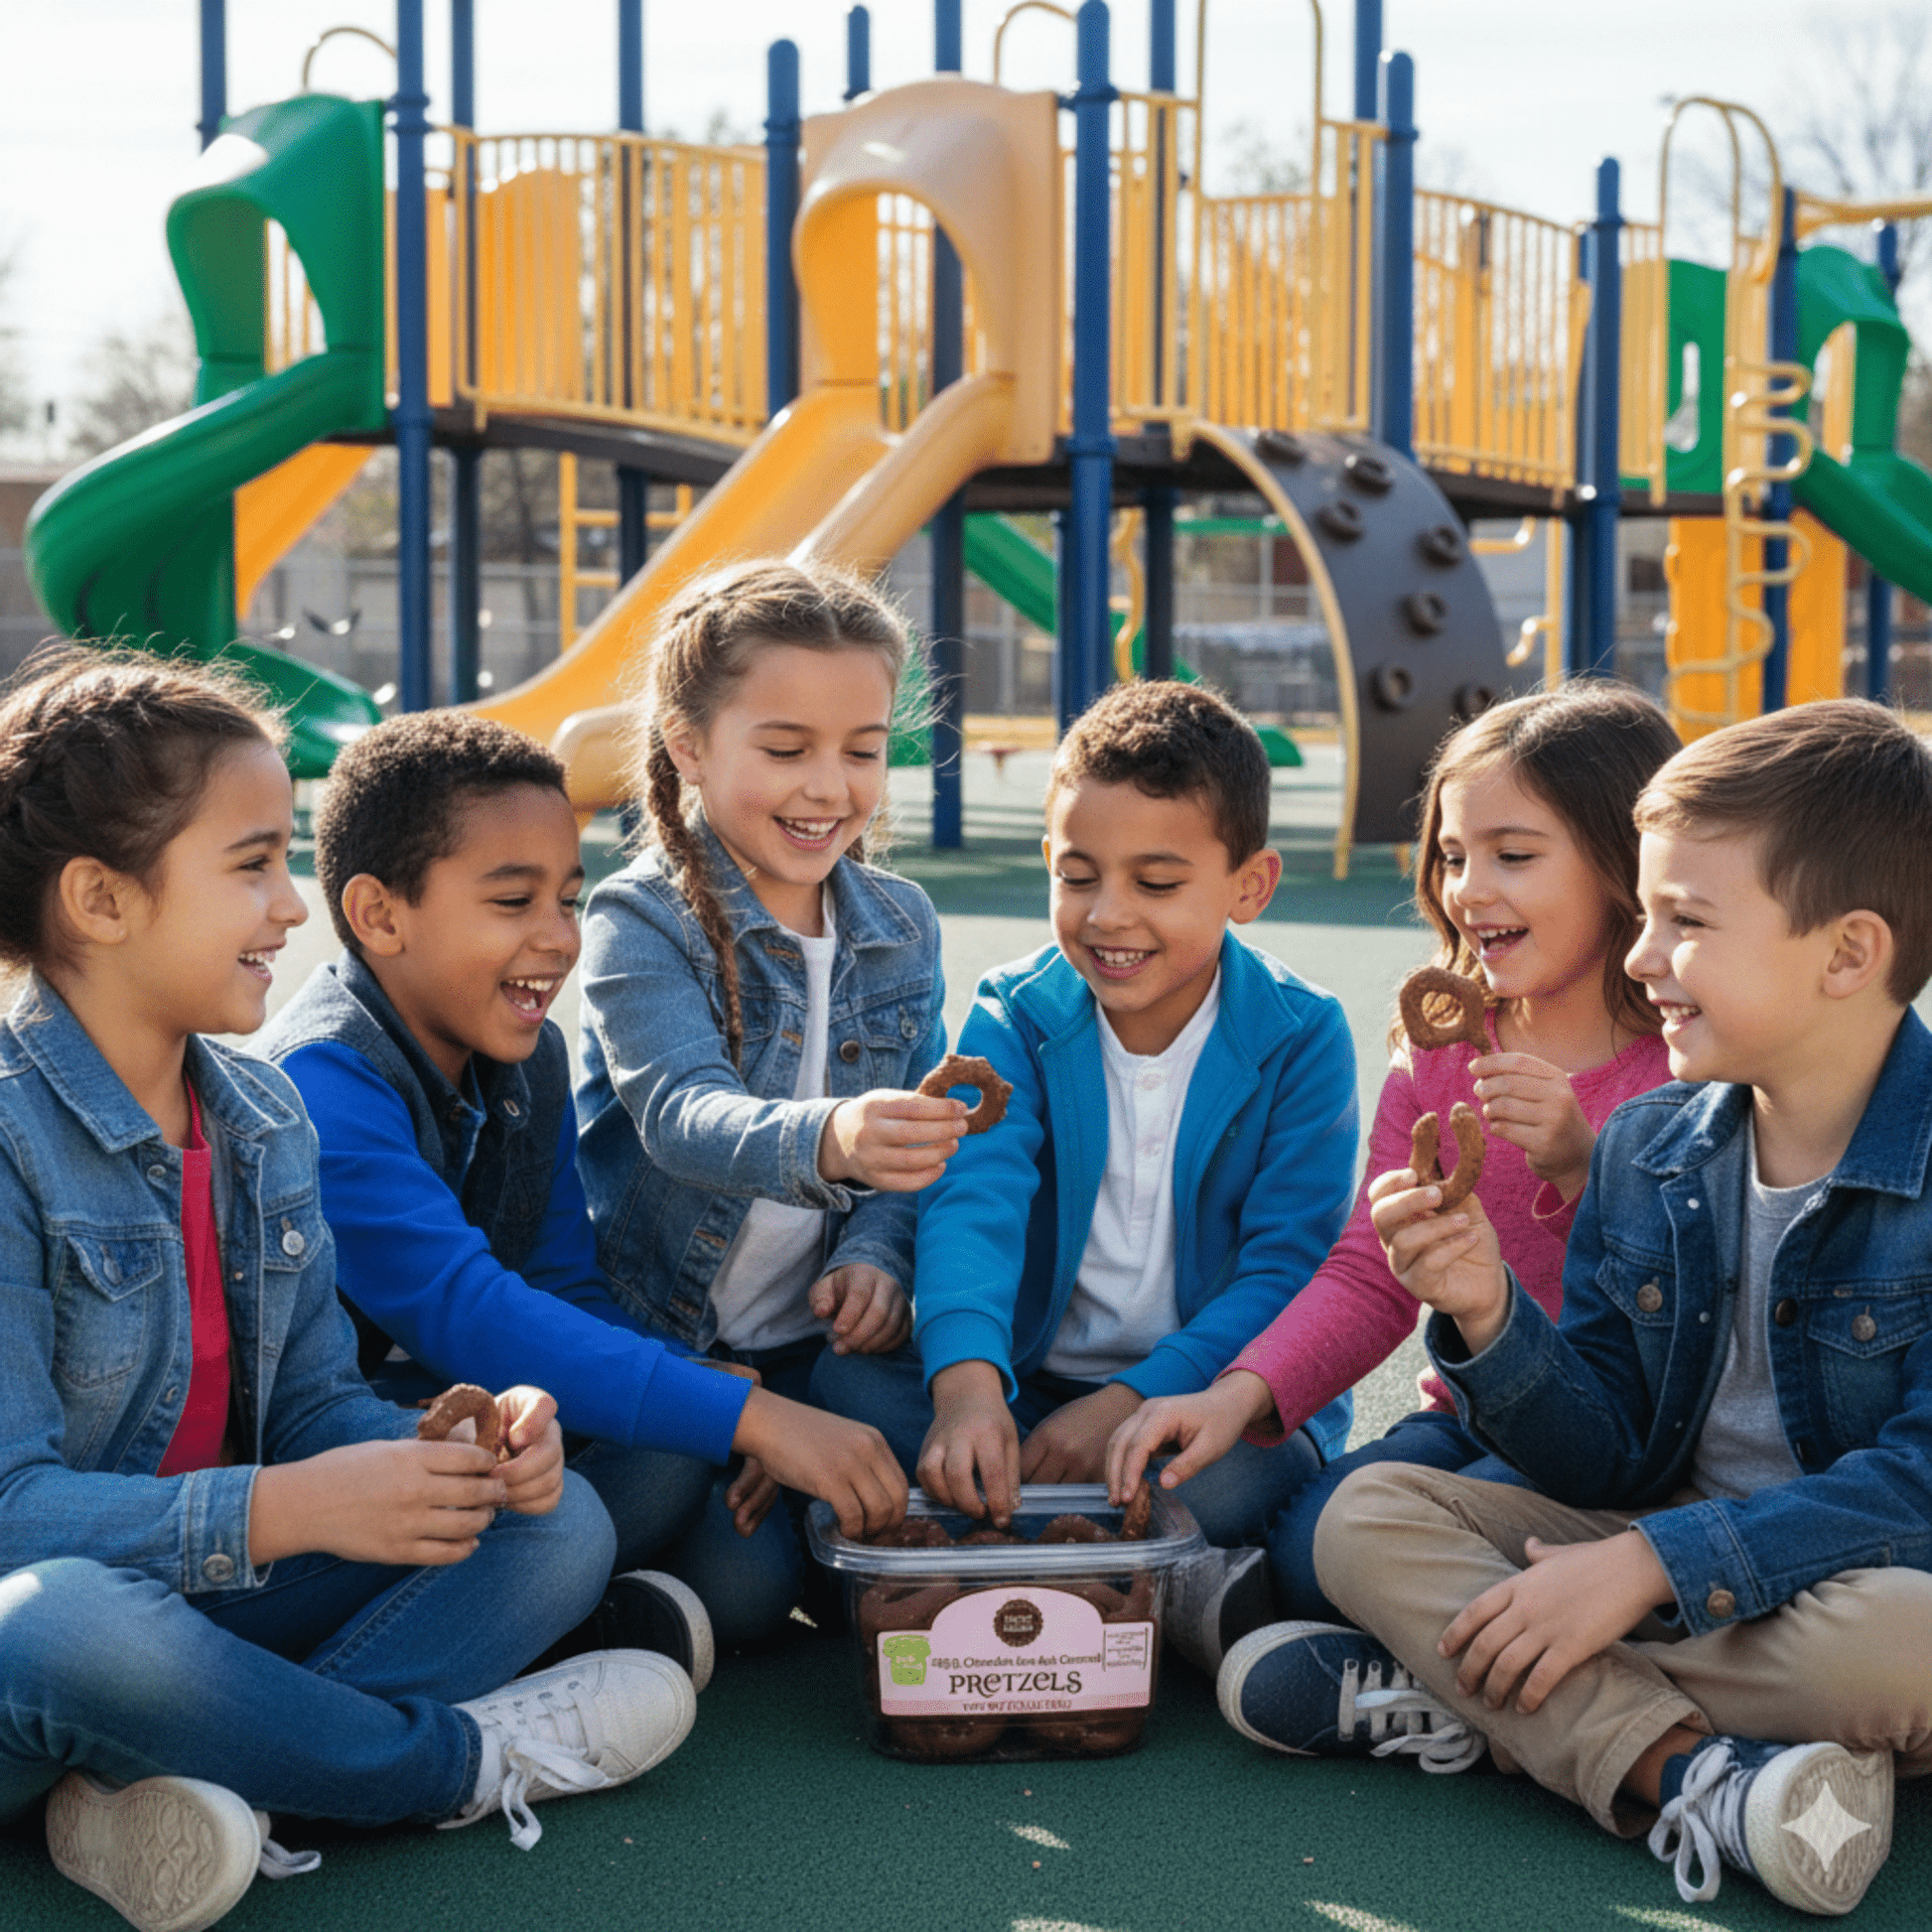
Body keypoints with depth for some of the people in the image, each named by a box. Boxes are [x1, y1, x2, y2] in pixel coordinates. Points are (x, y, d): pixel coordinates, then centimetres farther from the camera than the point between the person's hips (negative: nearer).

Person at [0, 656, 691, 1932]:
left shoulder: (263, 1120, 8)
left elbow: (314, 1403, 8)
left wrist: (465, 1447, -14)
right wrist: (281, 1512, -33)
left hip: (208, 1600, 8)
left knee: (560, 1527, -3)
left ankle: (192, 1782, -25)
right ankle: (466, 1756, -16)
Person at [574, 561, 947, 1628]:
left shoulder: (903, 929, 7)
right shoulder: (640, 924, -11)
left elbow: (911, 1141, 9)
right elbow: (684, 1114, -29)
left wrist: (877, 1254, -14)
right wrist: (824, 1142, -50)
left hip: (819, 1341, 4)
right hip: (652, 1338, -4)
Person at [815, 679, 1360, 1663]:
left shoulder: (1301, 1038, -6)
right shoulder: (1014, 1017, -1)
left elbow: (1287, 1275, -11)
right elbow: (973, 1199, -18)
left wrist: (1130, 1402, -25)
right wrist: (967, 1379, -39)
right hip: (1031, 1389, 3)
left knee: (1245, 1467, -37)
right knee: (845, 1379, -24)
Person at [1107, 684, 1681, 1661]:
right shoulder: (1438, 1057, 8)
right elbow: (1369, 1277, 5)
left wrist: (1583, 1170, -25)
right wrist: (1240, 1393, -12)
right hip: (1469, 1422, 4)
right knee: (1312, 1547, -24)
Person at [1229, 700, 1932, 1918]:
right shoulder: (1647, 1151, 4)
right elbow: (1608, 1460, 5)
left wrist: (1651, 1563, -27)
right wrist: (1488, 1319, -15)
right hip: (1668, 1560, 6)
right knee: (1368, 1516, -10)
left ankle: (1451, 1693, -24)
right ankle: (1682, 1768, -31)